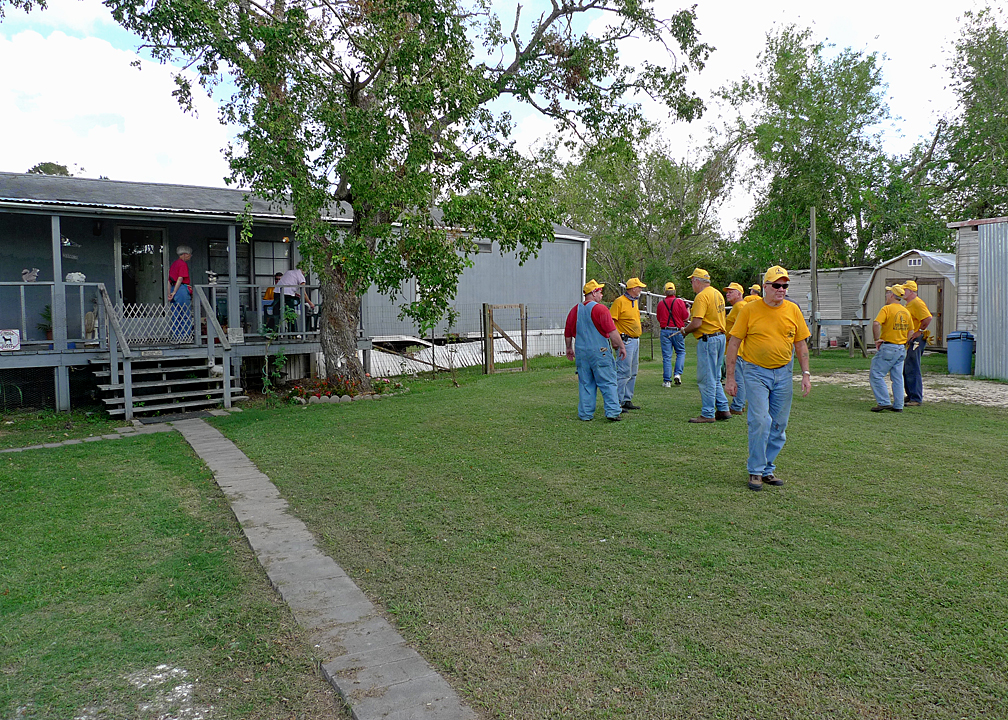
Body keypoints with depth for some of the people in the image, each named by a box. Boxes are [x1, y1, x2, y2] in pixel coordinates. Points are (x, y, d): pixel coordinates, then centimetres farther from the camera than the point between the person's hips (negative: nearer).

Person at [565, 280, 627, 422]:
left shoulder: (575, 310, 8)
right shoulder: (600, 309, -10)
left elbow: (567, 333, 16)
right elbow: (612, 331, -14)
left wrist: (569, 348, 29)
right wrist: (621, 346, -5)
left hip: (581, 352, 6)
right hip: (600, 352, -5)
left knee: (585, 383, 10)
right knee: (608, 383, 0)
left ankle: (585, 414, 11)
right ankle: (612, 412, -2)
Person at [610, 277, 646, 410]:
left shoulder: (635, 301, 17)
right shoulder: (620, 301, -11)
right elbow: (611, 321, -15)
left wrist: (638, 338, 20)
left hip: (636, 340, 10)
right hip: (626, 341, -10)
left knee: (632, 374, 12)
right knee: (624, 373, -11)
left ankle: (627, 400, 20)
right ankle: (617, 402, -7)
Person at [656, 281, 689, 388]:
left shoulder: (660, 304, 3)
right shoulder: (680, 302, -3)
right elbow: (686, 318, -1)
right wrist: (688, 310, 17)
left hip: (665, 331, 1)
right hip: (678, 331, -1)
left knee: (666, 356, 2)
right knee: (681, 352, 16)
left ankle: (667, 381, 2)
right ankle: (678, 373, 1)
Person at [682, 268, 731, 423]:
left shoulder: (702, 296, -16)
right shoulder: (718, 294, 14)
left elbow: (696, 323, -22)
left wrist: (685, 330, -3)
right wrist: (690, 325, 19)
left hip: (708, 339, -9)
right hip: (720, 336, 10)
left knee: (706, 379, -3)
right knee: (715, 378, 17)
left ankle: (708, 414, 2)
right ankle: (723, 409, 19)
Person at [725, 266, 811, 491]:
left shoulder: (793, 310, 6)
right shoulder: (749, 309, -5)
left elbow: (801, 345, 12)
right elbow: (734, 343, -3)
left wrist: (806, 374, 5)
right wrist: (730, 377, -7)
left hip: (783, 373, 4)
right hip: (756, 372, -4)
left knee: (779, 424, 7)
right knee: (760, 420, -13)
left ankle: (768, 470, 21)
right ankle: (755, 471, 0)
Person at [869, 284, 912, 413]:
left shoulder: (887, 308, -9)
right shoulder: (906, 311, 13)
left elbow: (876, 324, -25)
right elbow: (910, 331, 17)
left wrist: (877, 339, -15)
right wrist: (904, 347, 21)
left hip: (888, 348, -8)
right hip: (902, 348, 8)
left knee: (876, 374, -3)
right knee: (897, 378, 10)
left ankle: (884, 402, -9)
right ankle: (898, 406, 12)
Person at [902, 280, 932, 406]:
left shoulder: (917, 303, -14)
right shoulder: (909, 304, 18)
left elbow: (928, 318, -26)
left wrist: (919, 332, -19)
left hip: (915, 340, -11)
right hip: (908, 341, 11)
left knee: (912, 370, -8)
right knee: (905, 370, 14)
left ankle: (916, 399, -4)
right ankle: (910, 396, 23)